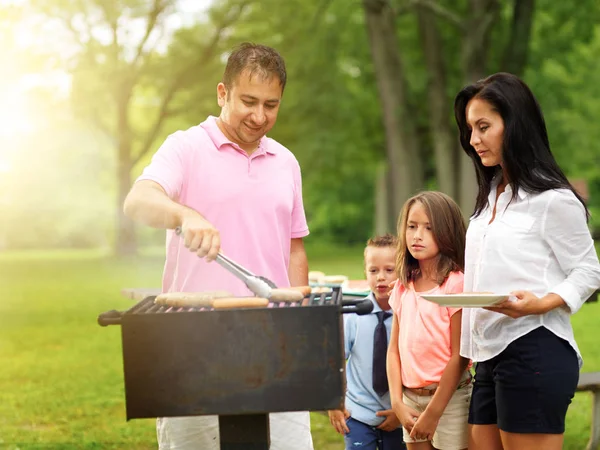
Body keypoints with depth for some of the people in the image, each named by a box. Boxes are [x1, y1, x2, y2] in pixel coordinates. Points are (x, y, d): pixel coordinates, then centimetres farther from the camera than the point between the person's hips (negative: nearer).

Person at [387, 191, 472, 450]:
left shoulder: (456, 285, -12)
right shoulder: (403, 288, 7)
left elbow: (459, 357, -14)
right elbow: (394, 349, 7)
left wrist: (433, 413, -13)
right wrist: (398, 403, -4)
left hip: (449, 397, -6)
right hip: (411, 399, 6)